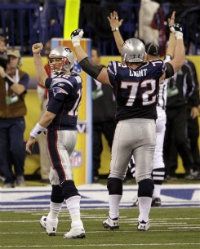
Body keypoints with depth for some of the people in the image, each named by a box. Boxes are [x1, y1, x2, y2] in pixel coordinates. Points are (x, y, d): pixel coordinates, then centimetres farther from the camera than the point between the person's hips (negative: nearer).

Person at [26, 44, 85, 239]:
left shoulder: (62, 84, -16)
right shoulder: (74, 79, 11)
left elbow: (50, 114, -18)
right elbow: (43, 80, 28)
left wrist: (33, 135, -12)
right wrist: (36, 55, 29)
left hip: (58, 133, -9)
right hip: (71, 132, 9)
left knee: (65, 180, -14)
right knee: (57, 177, 22)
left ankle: (77, 226, -23)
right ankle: (51, 222, 36)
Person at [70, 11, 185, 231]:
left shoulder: (117, 73, -8)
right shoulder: (154, 71, -3)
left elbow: (88, 67, -5)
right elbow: (178, 62, 11)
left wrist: (76, 43, 7)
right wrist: (179, 37, 25)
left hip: (125, 126, -1)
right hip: (148, 126, 1)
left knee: (116, 173, 12)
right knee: (145, 174, 3)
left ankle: (113, 218, 14)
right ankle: (143, 219, -1)